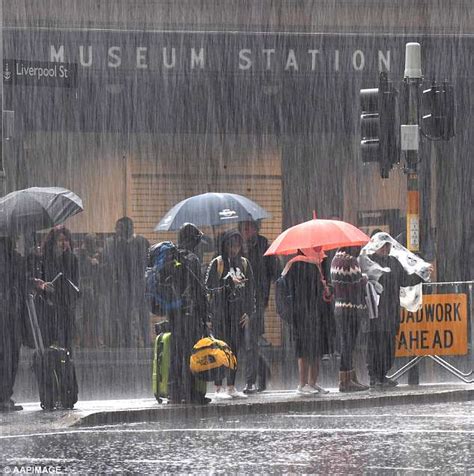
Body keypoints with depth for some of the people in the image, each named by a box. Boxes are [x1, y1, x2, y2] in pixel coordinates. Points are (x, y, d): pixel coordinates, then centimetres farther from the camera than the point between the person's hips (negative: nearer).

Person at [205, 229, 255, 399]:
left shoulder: (244, 263, 11)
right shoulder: (217, 263, -1)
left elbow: (250, 289, 13)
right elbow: (209, 285, -7)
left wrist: (249, 312, 5)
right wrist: (228, 281, -16)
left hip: (239, 313, 4)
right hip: (221, 313, -4)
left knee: (235, 349, 4)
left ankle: (231, 387, 9)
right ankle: (218, 388, -5)